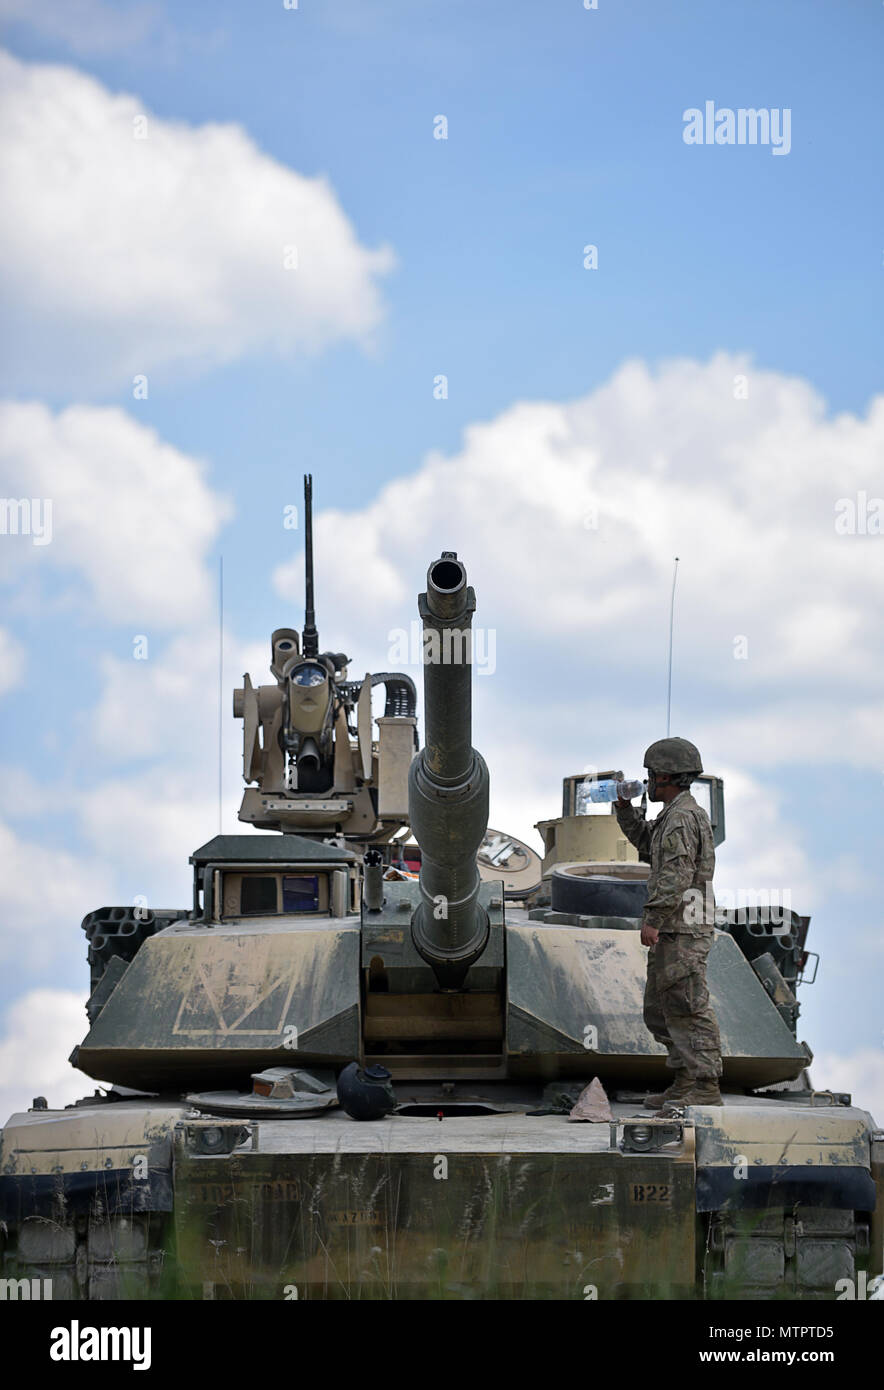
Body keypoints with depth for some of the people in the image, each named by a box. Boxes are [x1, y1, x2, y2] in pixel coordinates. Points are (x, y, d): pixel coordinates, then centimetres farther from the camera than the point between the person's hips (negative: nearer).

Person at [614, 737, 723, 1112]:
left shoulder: (682, 818, -14)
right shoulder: (675, 816, 19)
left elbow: (676, 875, -22)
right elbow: (647, 845, 34)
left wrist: (654, 920, -24)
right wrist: (624, 808, 24)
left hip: (682, 930, -11)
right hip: (672, 931, 11)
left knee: (687, 1008, -12)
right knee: (660, 1009, 14)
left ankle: (705, 1088, -14)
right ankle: (685, 1082, 16)